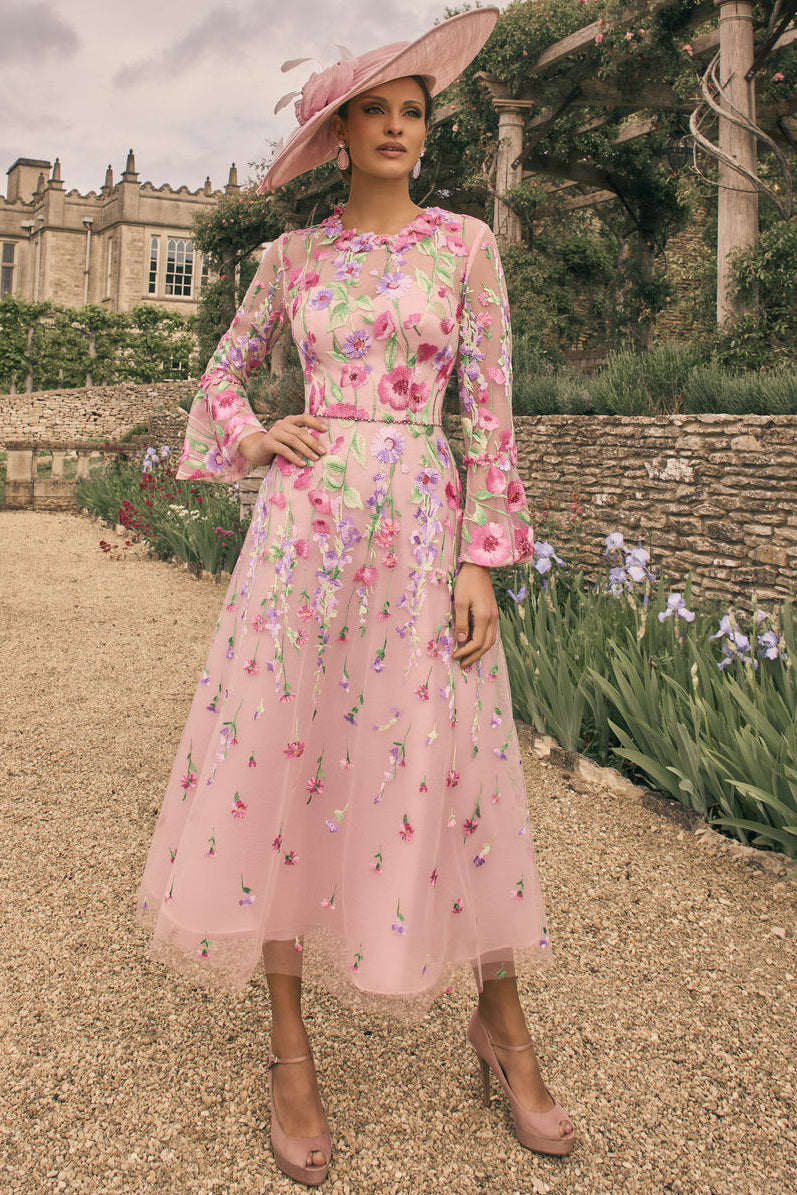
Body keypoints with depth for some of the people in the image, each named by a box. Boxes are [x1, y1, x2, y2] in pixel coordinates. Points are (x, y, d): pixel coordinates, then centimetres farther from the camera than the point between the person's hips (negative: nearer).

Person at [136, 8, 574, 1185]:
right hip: (301, 525, 2)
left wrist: (483, 561, -7)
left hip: (419, 527, -2)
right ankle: (290, 1049, 16)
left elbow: (489, 410, 0)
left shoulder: (464, 244, 6)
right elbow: (222, 375, 23)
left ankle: (504, 1027, 22)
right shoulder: (292, 256, 12)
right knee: (281, 761, 1)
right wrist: (252, 438, 1)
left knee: (446, 773, 0)